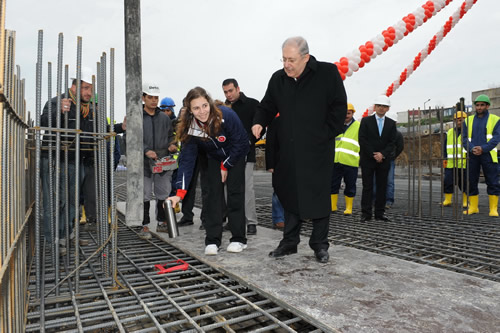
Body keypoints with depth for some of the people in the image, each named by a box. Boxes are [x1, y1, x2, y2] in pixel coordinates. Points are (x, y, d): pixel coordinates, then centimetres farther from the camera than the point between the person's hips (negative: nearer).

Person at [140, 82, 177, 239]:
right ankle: (145, 226, 13)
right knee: (145, 195, 1)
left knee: (164, 194, 12)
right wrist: (146, 150, -20)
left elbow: (170, 136, 21)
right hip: (144, 163, -4)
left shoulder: (164, 117, 12)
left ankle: (162, 222, 27)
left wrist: (171, 145, -1)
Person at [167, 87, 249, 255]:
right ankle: (212, 241, 1)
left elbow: (240, 143, -21)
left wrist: (225, 166, -14)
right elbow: (187, 159, -24)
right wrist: (180, 193, -31)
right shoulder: (190, 128, -23)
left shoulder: (226, 115, -32)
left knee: (235, 194, -7)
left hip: (237, 156, -2)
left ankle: (239, 239, 3)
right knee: (212, 194, -6)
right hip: (214, 158, 3)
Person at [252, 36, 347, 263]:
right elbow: (267, 106, 16)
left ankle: (320, 245, 17)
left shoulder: (327, 73, -4)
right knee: (290, 195, 9)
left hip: (318, 150, -4)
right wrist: (259, 123, -4)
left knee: (318, 197, 2)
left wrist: (326, 135, -7)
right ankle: (289, 242, 22)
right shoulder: (278, 79, 7)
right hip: (289, 150, 4)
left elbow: (339, 107, -2)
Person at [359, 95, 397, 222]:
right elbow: (362, 140, -5)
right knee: (367, 187, -1)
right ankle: (366, 213, 2)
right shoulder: (366, 121, 2)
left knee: (382, 187, 5)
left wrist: (382, 154, -12)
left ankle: (380, 213, 12)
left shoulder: (391, 123, 10)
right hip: (367, 160, -3)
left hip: (384, 160, 3)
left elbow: (392, 142, 4)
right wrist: (373, 155, -11)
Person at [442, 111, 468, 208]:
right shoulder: (449, 132, 16)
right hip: (450, 163, 4)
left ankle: (466, 201, 14)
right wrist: (445, 158, 11)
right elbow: (445, 146, 20)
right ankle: (447, 200, 12)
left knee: (464, 183, 3)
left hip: (464, 163, -3)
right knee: (448, 181, 2)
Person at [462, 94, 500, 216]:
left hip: (488, 155, -3)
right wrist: (471, 148, -13)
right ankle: (473, 207, 15)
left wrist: (483, 148, -18)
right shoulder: (469, 120, 12)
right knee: (471, 182, 5)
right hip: (472, 156, 3)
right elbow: (464, 138, 6)